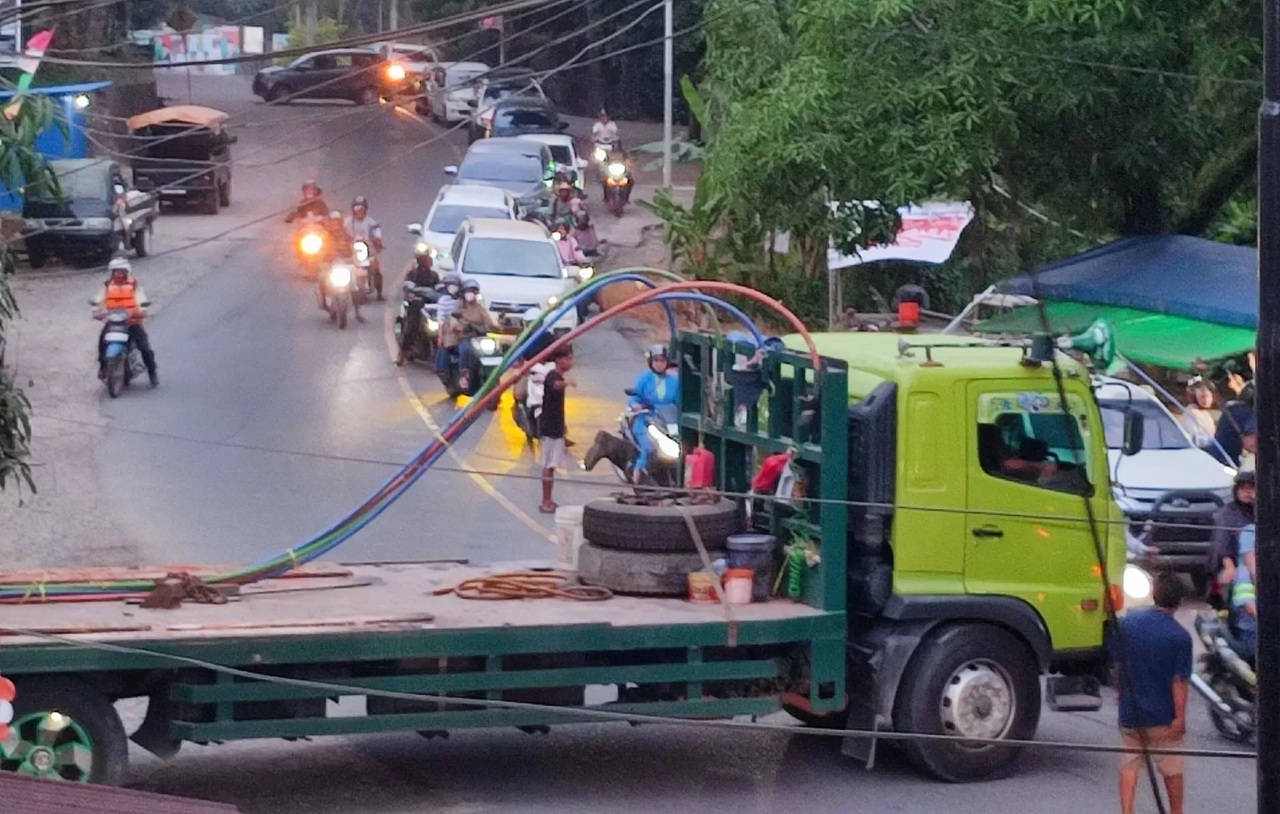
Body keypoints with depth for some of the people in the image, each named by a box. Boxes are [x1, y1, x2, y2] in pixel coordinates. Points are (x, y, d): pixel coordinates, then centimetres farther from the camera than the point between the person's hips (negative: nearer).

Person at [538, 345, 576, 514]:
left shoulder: (560, 377, 14)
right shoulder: (552, 377, -15)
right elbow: (555, 385, -43)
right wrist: (566, 382, -66)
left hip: (556, 428, 9)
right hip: (549, 428, -9)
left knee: (551, 466, 12)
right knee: (549, 466, -9)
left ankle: (548, 501, 18)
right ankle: (546, 502, -9)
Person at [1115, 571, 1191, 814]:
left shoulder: (1129, 621, -4)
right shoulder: (1180, 637, -15)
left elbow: (1119, 660, 6)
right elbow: (1179, 681, -16)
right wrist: (1180, 717, -12)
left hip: (1130, 711, 3)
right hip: (1163, 715, -3)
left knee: (1130, 764, 12)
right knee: (1172, 767, 12)